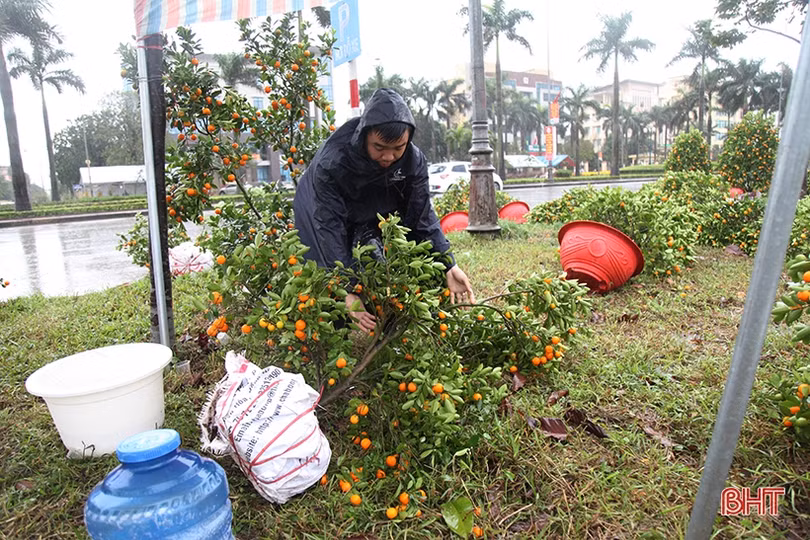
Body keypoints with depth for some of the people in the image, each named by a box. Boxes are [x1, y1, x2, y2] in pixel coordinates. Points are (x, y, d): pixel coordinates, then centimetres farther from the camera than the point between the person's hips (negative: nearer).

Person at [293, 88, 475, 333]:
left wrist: (448, 265, -29)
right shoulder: (330, 164, -37)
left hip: (376, 220, 3)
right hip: (321, 210, -3)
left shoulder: (414, 161, -25)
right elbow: (330, 230, -36)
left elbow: (422, 218, -18)